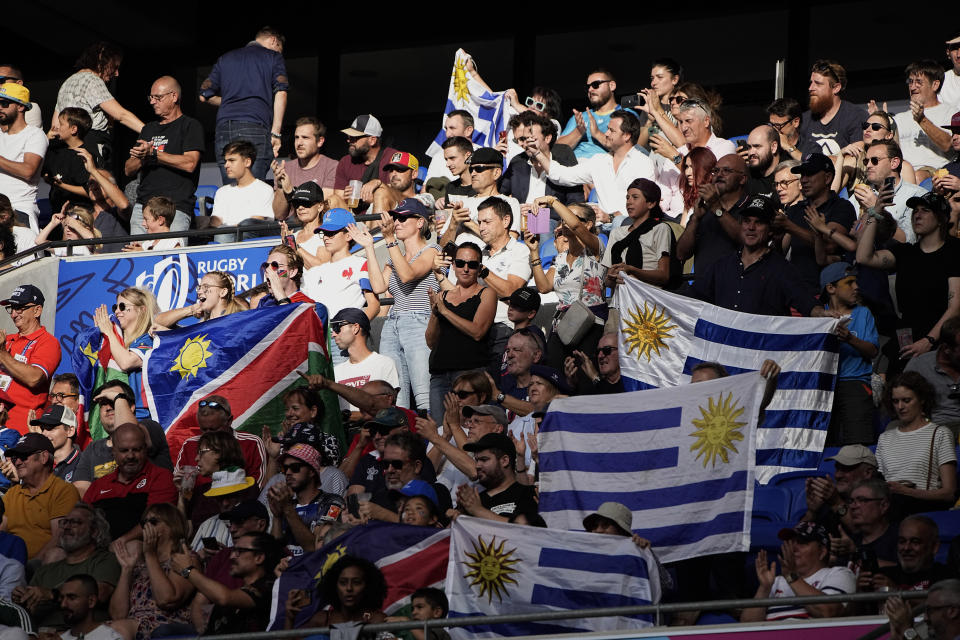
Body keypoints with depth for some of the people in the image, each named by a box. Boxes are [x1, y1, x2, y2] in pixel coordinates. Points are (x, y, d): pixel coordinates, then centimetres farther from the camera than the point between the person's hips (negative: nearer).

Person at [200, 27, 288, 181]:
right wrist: (275, 133, -2)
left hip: (224, 127, 4)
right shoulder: (274, 57, 12)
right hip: (256, 126, -4)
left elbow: (205, 95, 20)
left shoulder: (225, 58, 24)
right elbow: (281, 93, -1)